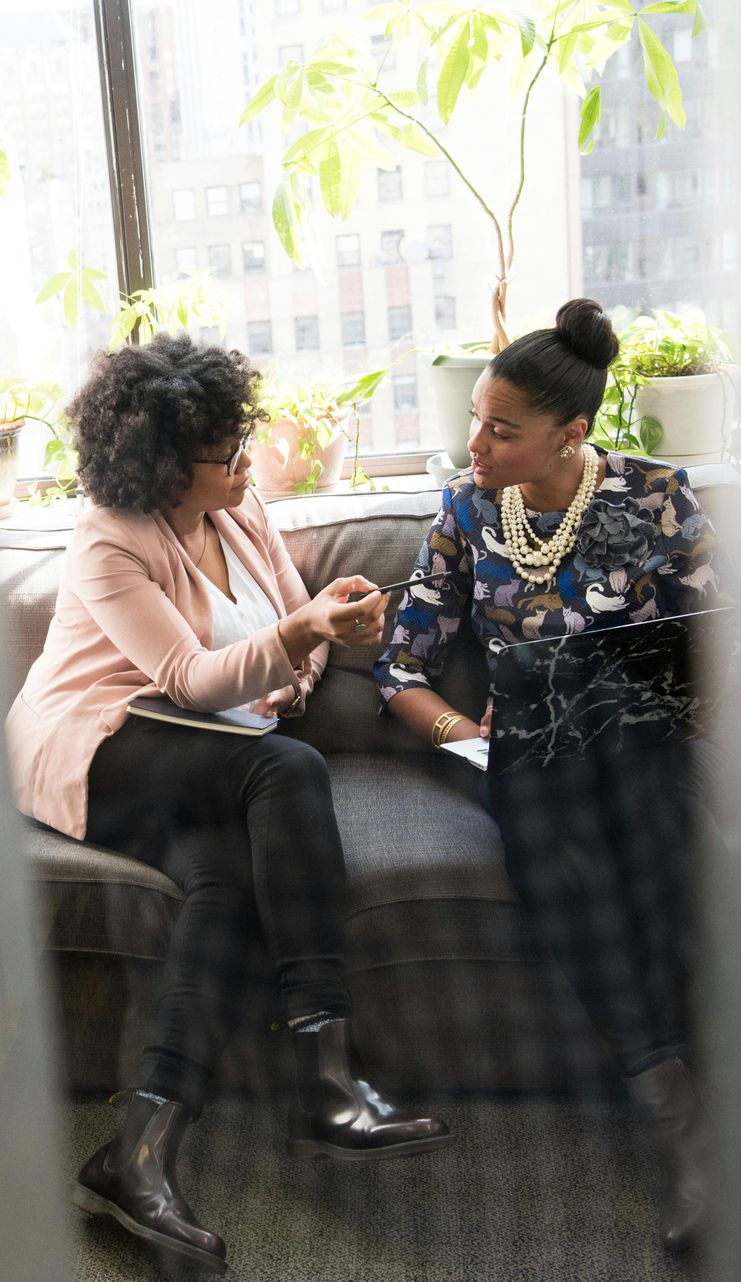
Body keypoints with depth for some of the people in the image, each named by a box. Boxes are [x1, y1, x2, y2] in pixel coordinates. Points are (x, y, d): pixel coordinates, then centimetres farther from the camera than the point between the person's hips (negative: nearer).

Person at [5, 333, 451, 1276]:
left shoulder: (240, 512, 11)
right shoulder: (110, 546, -10)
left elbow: (298, 622, 20)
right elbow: (192, 681, -19)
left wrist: (303, 665, -4)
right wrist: (302, 629, -33)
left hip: (194, 767, 6)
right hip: (90, 751, -6)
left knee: (224, 877, -29)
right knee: (289, 771, -31)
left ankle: (139, 1157, -36)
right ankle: (326, 1082, -36)